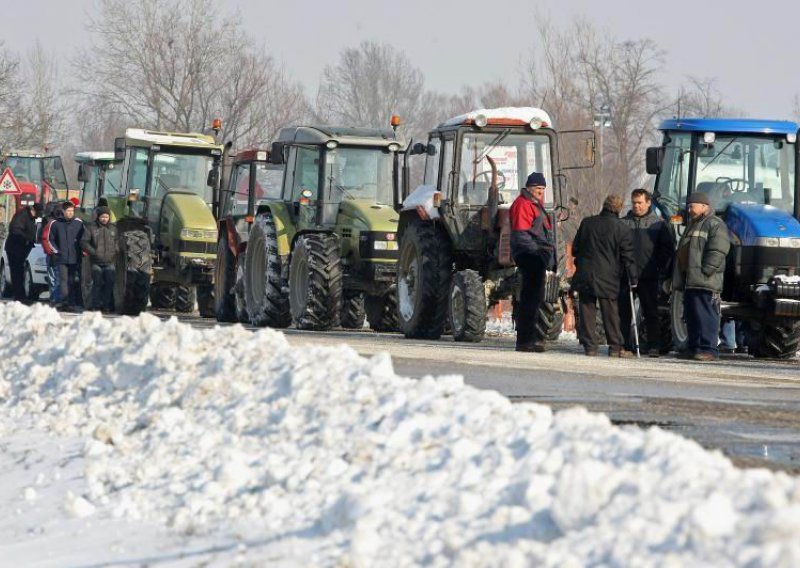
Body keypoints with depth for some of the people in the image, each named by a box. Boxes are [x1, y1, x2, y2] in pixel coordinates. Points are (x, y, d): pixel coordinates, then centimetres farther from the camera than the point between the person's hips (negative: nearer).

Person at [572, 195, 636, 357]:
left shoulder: (587, 223, 3)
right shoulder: (622, 229, -7)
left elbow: (575, 248, 10)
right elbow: (628, 257, -4)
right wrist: (633, 279, 3)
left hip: (584, 275, 2)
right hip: (608, 277, -2)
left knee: (587, 312, 7)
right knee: (611, 313, 3)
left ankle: (589, 345, 5)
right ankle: (615, 347, 3)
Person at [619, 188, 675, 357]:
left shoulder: (658, 224, 5)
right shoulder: (623, 223, 10)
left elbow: (667, 248, 5)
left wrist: (662, 269, -3)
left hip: (648, 277, -2)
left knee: (650, 313, -1)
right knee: (624, 312, 2)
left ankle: (654, 346, 1)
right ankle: (625, 345, 8)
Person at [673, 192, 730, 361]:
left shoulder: (715, 225, -6)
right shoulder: (693, 225, 26)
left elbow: (718, 251, -17)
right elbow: (682, 252, 29)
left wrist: (706, 270, -22)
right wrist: (678, 278, 21)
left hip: (705, 282, -10)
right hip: (690, 281, 10)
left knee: (705, 315, -11)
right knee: (691, 315, 11)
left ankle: (709, 349, -12)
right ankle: (693, 348, 16)